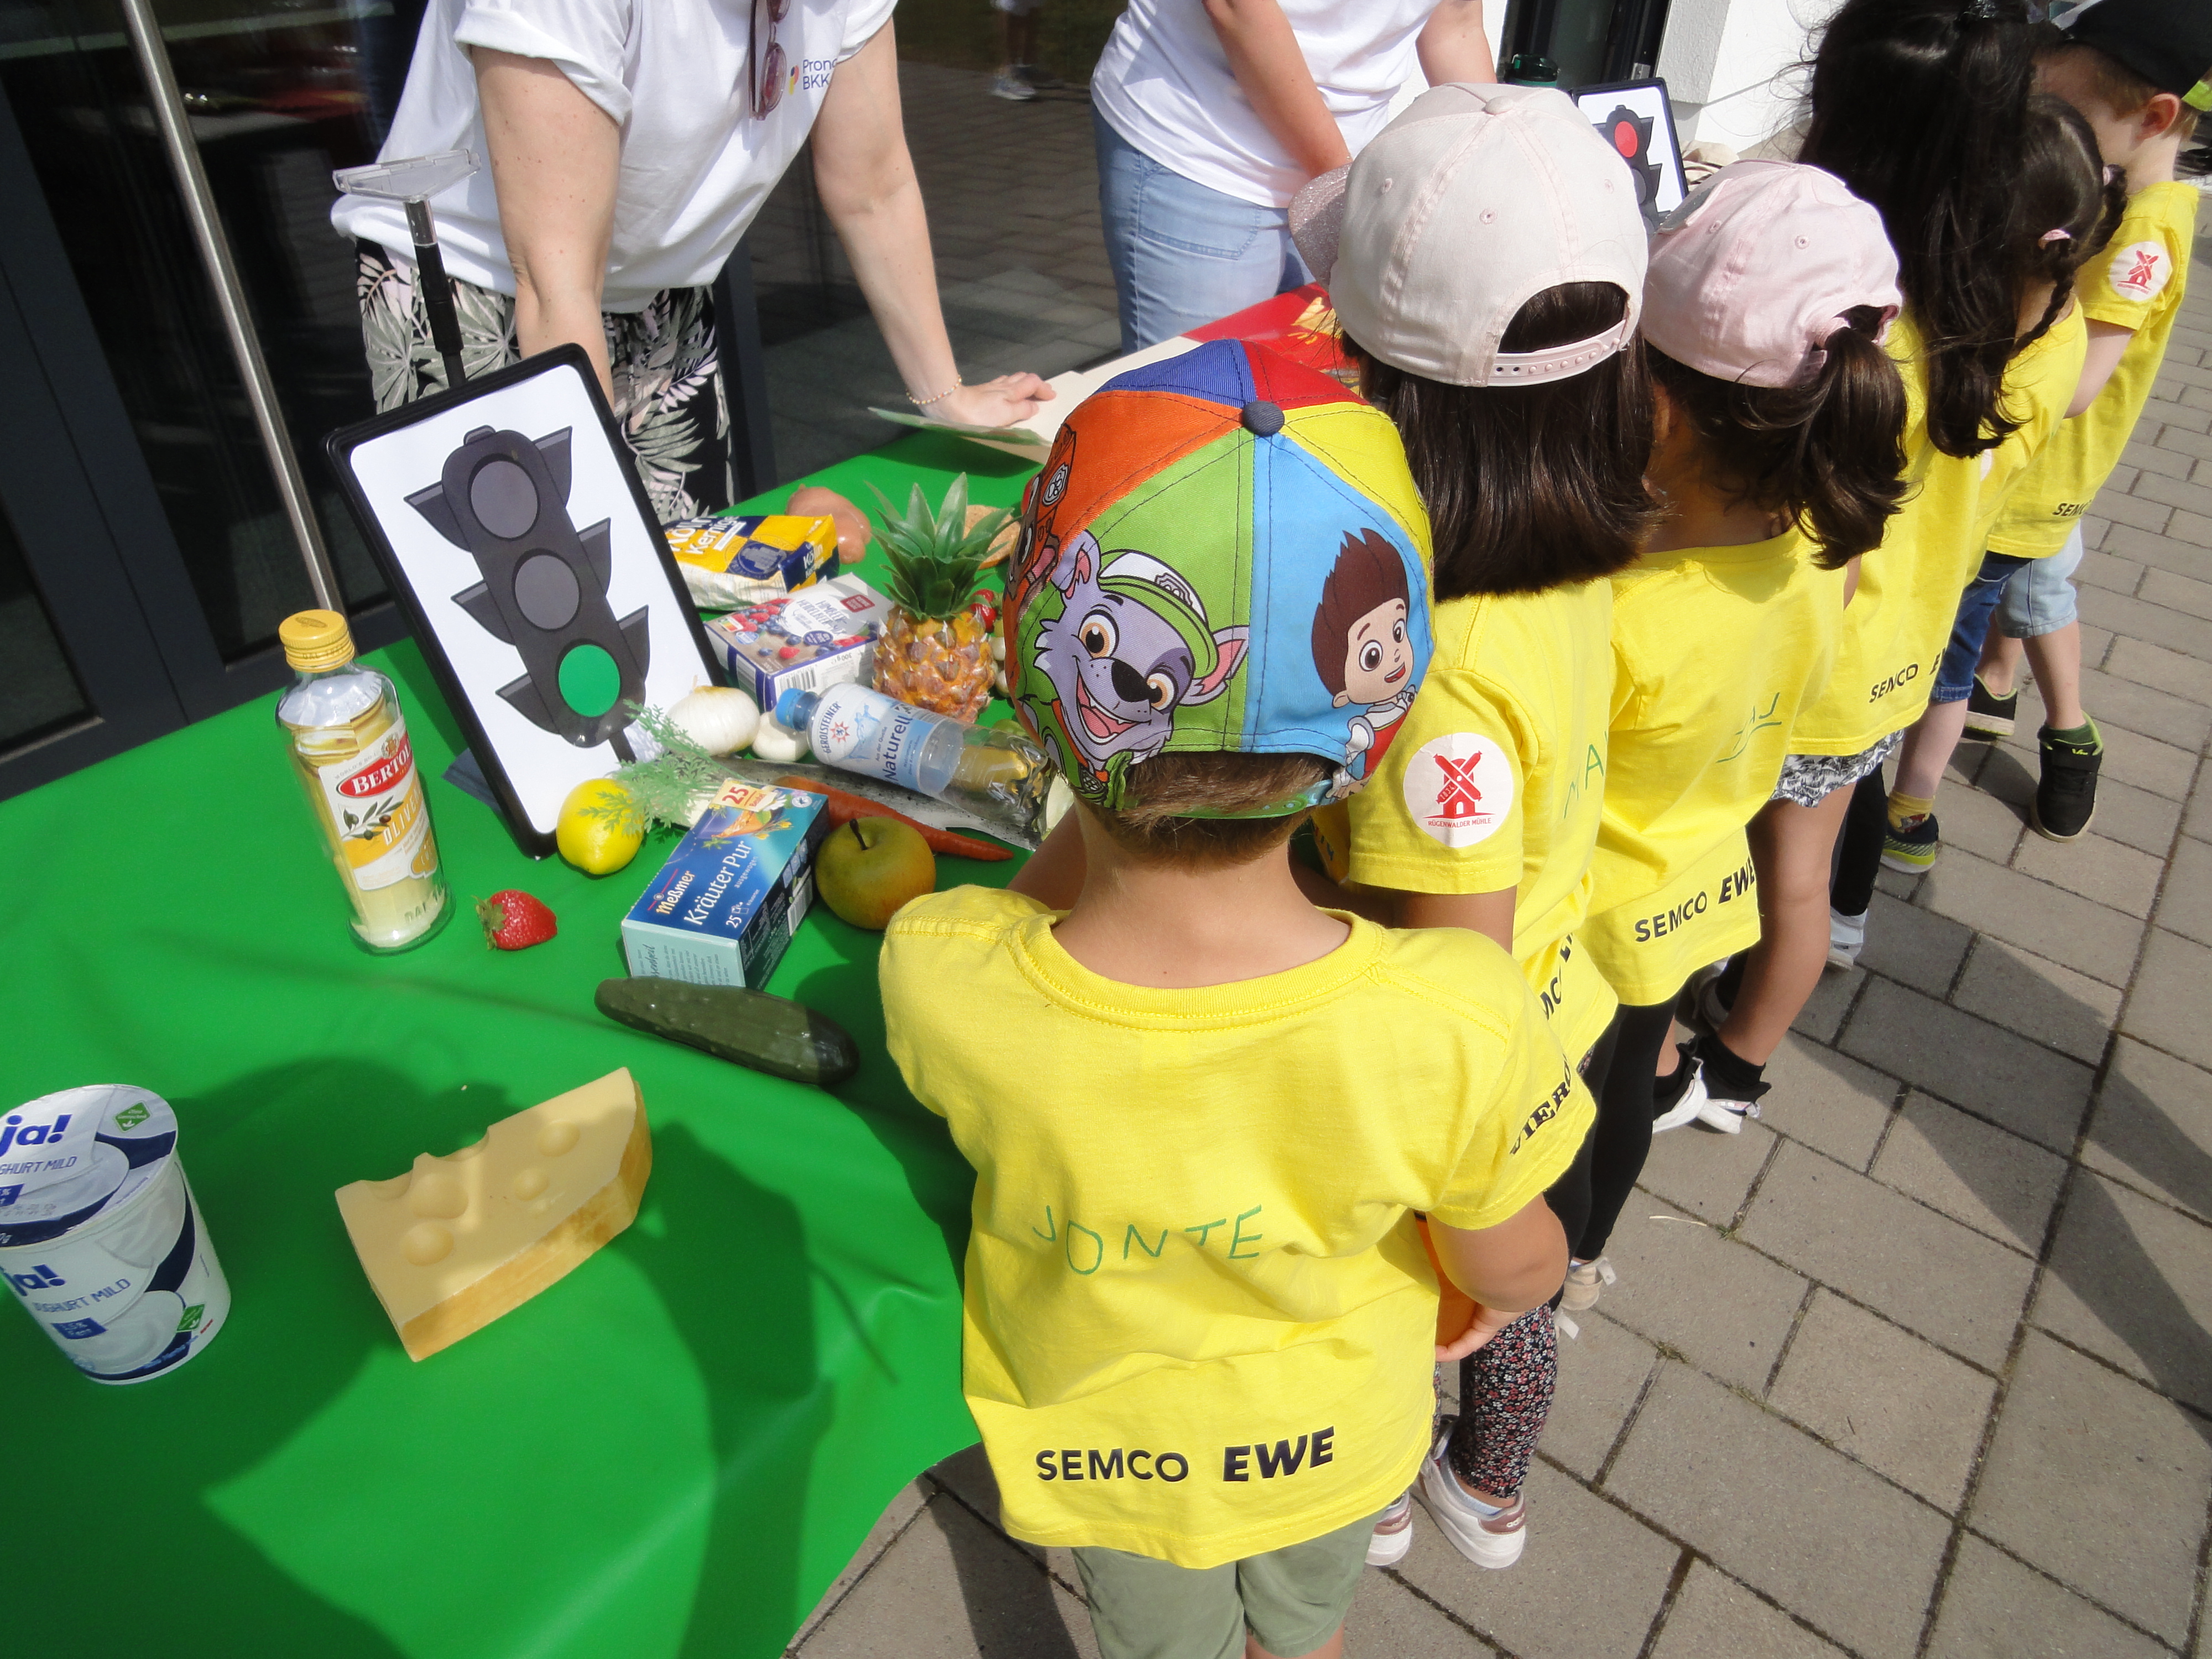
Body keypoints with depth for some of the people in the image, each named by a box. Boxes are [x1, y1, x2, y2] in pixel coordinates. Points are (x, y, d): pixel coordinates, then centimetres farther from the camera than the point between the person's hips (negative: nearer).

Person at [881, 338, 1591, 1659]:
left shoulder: (939, 980, -40)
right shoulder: (1457, 1023, -40)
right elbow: (1514, 1271, -18)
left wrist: (1098, 806, -18)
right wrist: (1508, 1294, 4)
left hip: (1097, 1443, 0)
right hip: (1330, 1438, 1)